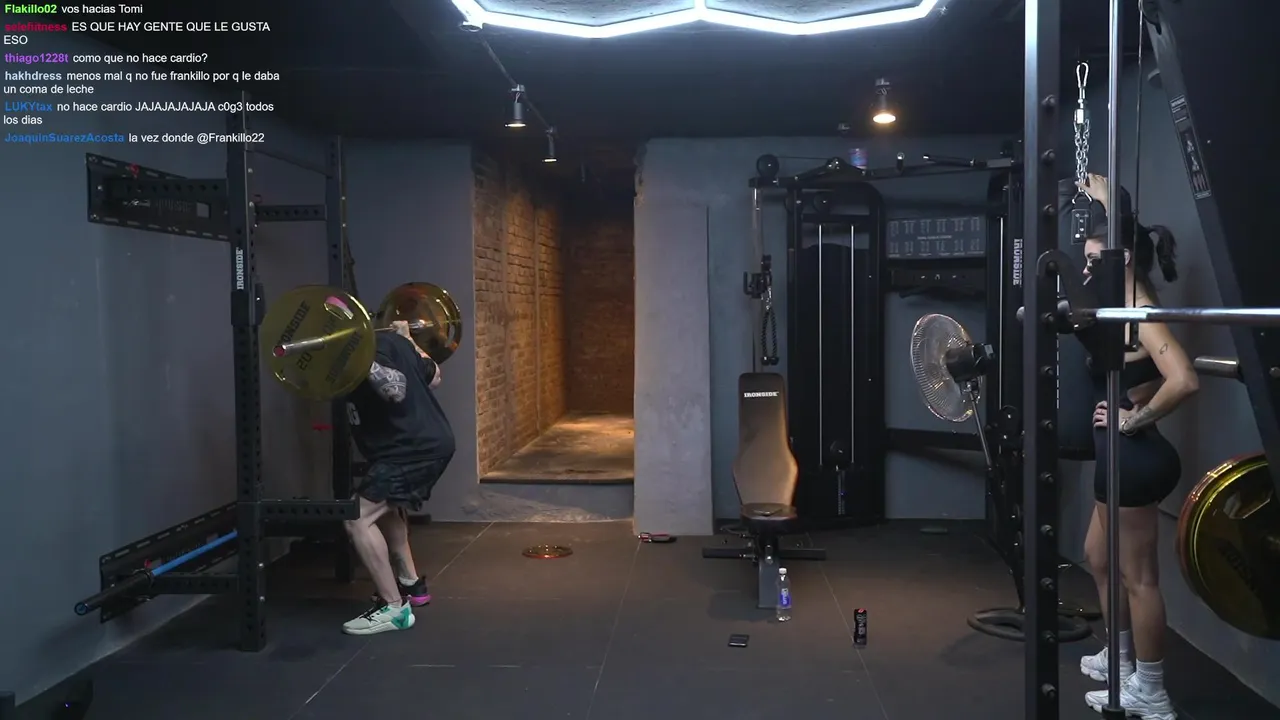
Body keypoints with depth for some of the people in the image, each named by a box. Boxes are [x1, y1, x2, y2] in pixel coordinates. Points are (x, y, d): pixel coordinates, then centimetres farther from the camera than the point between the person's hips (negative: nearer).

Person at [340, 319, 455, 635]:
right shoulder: (389, 340, 15)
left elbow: (396, 389, -31)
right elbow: (434, 378, 27)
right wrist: (408, 339, 40)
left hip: (413, 448, -11)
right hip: (434, 440, 11)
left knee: (359, 519, -11)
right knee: (384, 506, 30)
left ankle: (393, 607, -4)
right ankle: (411, 584, 37)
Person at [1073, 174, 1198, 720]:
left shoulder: (1141, 313, -19)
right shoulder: (1133, 302, 7)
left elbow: (1184, 382, -34)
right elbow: (1122, 235, 27)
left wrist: (1136, 418, -22)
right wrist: (1103, 200, 36)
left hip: (1133, 458, -10)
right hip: (1122, 456, 10)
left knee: (1138, 577, 1)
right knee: (1099, 558, 22)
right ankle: (1123, 660, 37)